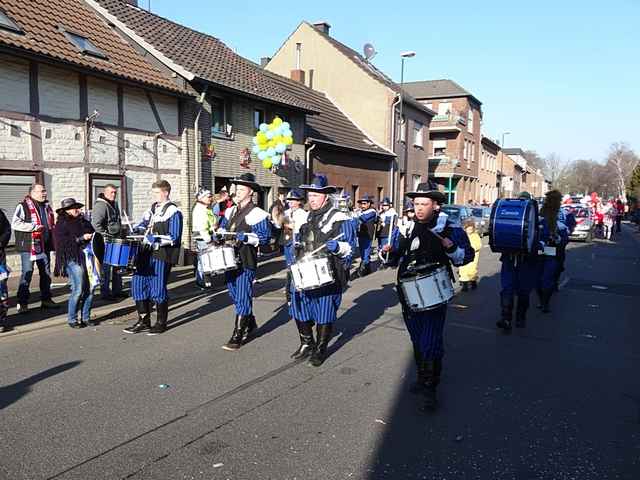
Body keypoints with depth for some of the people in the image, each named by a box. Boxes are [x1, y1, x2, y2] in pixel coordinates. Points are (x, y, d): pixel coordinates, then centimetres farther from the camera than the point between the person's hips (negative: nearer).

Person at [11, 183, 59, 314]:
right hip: (29, 246, -7)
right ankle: (22, 303, 6)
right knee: (27, 274, -3)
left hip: (45, 246, 7)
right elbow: (15, 224, -17)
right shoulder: (23, 206, -8)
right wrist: (35, 227, -21)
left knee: (46, 273, 12)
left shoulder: (46, 206, 16)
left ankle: (46, 299, 24)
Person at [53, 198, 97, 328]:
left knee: (90, 288, 4)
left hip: (87, 257, 6)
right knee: (78, 290, -8)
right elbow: (63, 242, -13)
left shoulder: (83, 221, 18)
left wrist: (91, 236, 8)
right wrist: (81, 238, -17)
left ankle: (85, 317, 17)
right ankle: (72, 319, 7)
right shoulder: (62, 224, -1)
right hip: (73, 259, -6)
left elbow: (92, 232, 30)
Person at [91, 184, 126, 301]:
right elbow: (96, 224, -22)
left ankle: (117, 290, 25)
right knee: (106, 267, -3)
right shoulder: (100, 205, -14)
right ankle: (105, 292, 6)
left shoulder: (114, 204, 15)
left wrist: (121, 233, 20)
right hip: (106, 242, -9)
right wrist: (105, 237, -22)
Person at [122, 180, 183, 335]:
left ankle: (161, 323, 15)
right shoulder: (152, 209, 17)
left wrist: (156, 239, -23)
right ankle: (144, 321, 19)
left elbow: (174, 237, -13)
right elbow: (143, 224, 20)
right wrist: (135, 230, 0)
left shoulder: (173, 212, -8)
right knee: (138, 284, 7)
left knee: (158, 289, -1)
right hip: (146, 253, 8)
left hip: (162, 255, -8)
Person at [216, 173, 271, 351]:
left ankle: (237, 337, 3)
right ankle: (251, 324, 36)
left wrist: (246, 237, -23)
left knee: (242, 299, -4)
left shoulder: (258, 214, -8)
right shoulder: (230, 211, 14)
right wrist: (220, 234, 5)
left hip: (246, 262, -8)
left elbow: (265, 237, -12)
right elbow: (222, 227, 26)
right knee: (235, 296, 16)